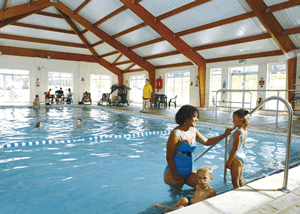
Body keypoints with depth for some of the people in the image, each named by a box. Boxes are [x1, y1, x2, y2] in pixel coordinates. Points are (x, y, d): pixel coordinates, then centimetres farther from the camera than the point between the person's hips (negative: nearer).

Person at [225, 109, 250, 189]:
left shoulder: (238, 132, -21)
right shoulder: (245, 131, 7)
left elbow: (235, 148, -22)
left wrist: (229, 161, -17)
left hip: (236, 158, -9)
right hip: (242, 156, 9)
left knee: (235, 182, 1)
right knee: (240, 180, 20)